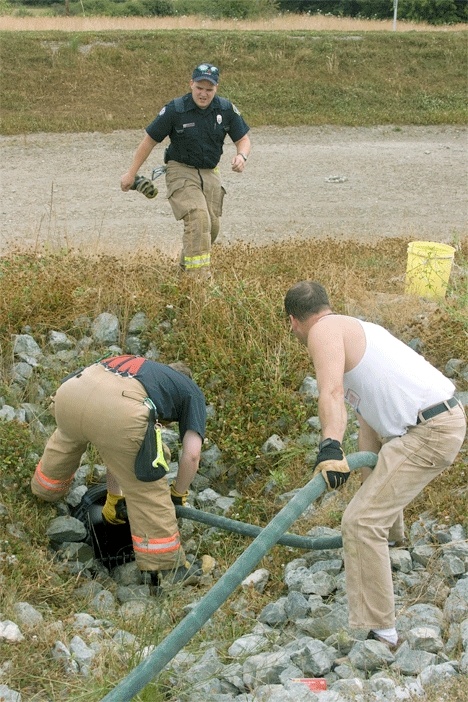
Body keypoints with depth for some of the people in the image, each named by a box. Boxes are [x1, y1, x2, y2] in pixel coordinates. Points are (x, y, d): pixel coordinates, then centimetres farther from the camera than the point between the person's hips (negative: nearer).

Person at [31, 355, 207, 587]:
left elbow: (116, 446, 49)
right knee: (147, 489, 12)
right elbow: (191, 455, 13)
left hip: (70, 392, 7)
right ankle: (165, 568, 20)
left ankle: (44, 491, 65)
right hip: (118, 412, -6)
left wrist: (114, 496, 58)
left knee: (67, 438, 40)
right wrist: (178, 494, 32)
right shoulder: (193, 393, 28)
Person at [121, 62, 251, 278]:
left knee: (212, 226, 10)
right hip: (181, 171, -5)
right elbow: (149, 141, -6)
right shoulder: (175, 110, -15)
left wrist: (241, 156, -21)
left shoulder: (226, 109, -5)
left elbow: (243, 139, 4)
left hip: (210, 173, 5)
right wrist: (131, 174, -2)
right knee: (198, 218, -25)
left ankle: (185, 268, 35)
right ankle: (199, 277, -25)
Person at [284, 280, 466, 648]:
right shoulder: (353, 328, 22)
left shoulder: (323, 330, -7)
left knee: (361, 521, -13)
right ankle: (387, 549, 61)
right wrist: (368, 470, 26)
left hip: (429, 433, -11)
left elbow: (332, 391, -28)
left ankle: (380, 633, -10)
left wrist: (330, 446, -40)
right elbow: (368, 409, 24)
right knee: (379, 481, 38)